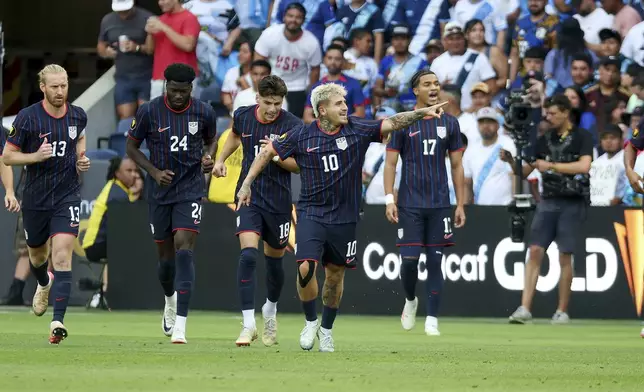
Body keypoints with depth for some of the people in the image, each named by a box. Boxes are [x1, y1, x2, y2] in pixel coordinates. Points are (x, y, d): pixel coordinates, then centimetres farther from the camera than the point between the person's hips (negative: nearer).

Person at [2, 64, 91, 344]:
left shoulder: (78, 116, -2)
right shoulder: (27, 117, -12)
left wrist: (81, 159, -1)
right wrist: (36, 156, -23)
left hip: (67, 196, 0)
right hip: (35, 199, 0)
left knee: (62, 256, -15)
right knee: (37, 255, 19)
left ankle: (58, 321, -20)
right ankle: (44, 284, 56)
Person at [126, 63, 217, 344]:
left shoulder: (203, 112, -4)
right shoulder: (149, 112, -8)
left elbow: (211, 140, 16)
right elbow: (131, 146, 3)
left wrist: (210, 158, -6)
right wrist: (155, 172, -10)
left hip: (191, 191, -1)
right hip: (160, 192, 1)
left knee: (184, 249, -17)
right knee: (166, 255, 11)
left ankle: (180, 326, -21)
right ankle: (170, 301, 45)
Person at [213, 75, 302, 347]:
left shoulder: (292, 125, -12)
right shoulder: (243, 116, -1)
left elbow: (300, 164, -8)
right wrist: (221, 159, 14)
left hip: (279, 201, -1)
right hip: (249, 195, 1)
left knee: (274, 260, 14)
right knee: (248, 255, -18)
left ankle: (270, 309, 44)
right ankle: (248, 324, -17)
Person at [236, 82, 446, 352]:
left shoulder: (357, 130, -3)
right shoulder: (301, 136, -5)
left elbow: (392, 123, -10)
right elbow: (267, 152, 6)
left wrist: (422, 112, -23)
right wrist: (246, 184, 3)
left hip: (344, 217, 2)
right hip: (311, 214, -2)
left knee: (335, 274, 11)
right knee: (305, 268, -17)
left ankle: (326, 329, 30)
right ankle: (310, 322, 7)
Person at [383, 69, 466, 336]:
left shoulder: (449, 123, 7)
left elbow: (456, 166, 10)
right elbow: (390, 163, 1)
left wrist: (461, 204, 6)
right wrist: (390, 199, -9)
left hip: (440, 204, 2)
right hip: (410, 204, -2)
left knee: (435, 261, 1)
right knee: (409, 259, -6)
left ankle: (432, 319, 5)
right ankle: (410, 300, 22)